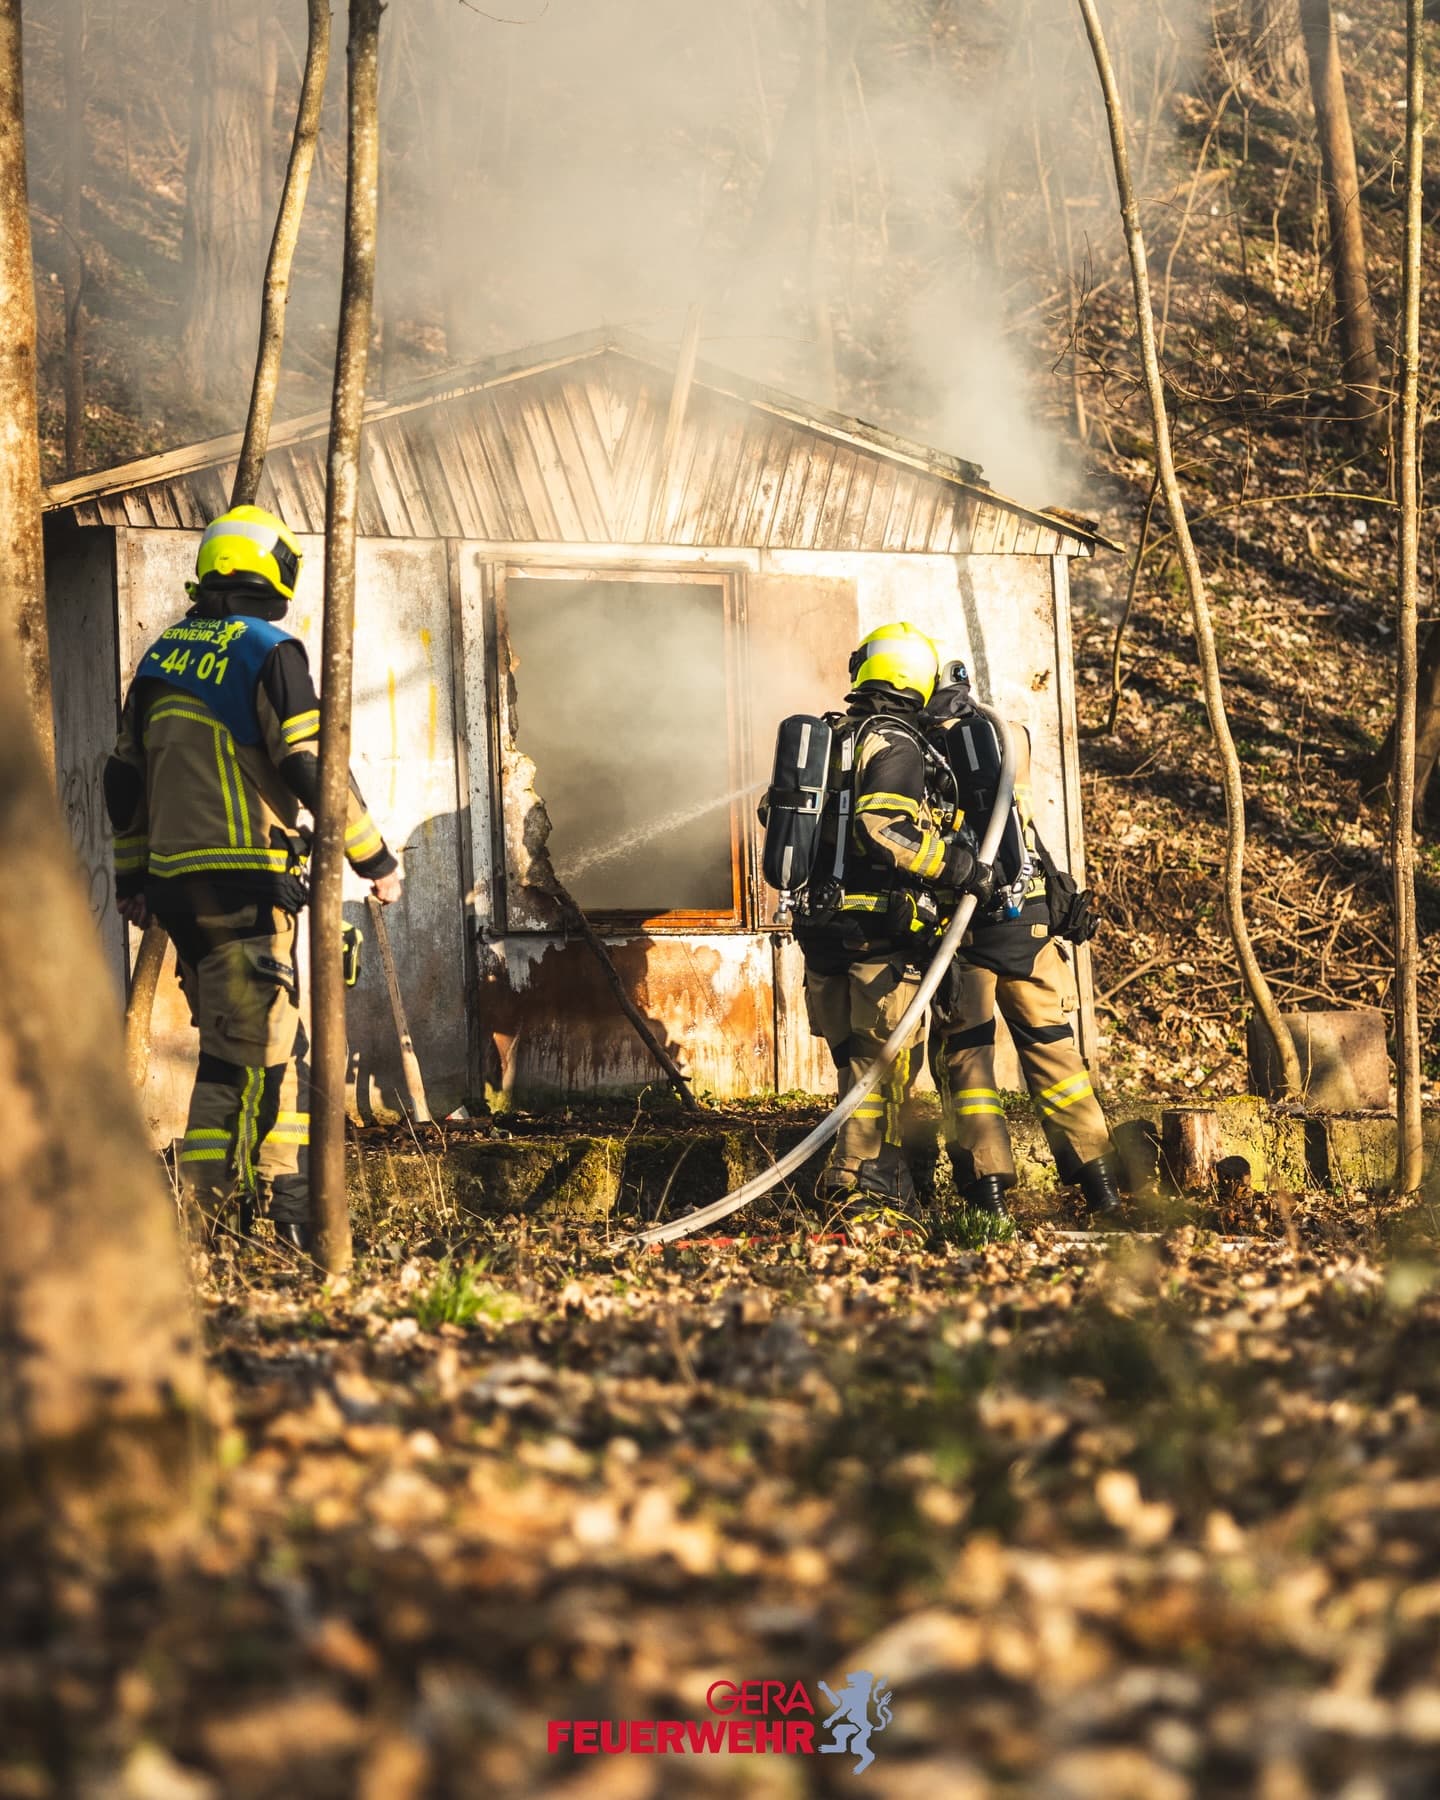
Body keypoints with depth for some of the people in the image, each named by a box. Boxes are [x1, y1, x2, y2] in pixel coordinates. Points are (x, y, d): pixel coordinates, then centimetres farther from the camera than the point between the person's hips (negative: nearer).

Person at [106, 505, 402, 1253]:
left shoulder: (162, 657, 14)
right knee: (246, 1051, -5)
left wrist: (131, 876, 27)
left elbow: (124, 776, 19)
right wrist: (374, 857, -6)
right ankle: (201, 1213, -8)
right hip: (247, 883, -8)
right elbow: (311, 768, -14)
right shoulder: (270, 653, -8)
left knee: (272, 1044, 16)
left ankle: (282, 1192, 18)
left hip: (176, 880, 8)